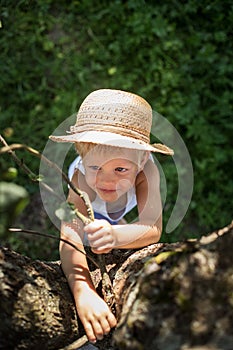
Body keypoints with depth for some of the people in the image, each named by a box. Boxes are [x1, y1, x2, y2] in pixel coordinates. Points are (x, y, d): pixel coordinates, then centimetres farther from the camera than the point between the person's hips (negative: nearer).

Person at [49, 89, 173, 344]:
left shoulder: (145, 169, -48)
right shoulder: (82, 176, -51)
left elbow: (154, 229, -56)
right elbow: (70, 233, -60)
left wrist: (115, 235, -79)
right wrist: (82, 291, -78)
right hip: (86, 203, -1)